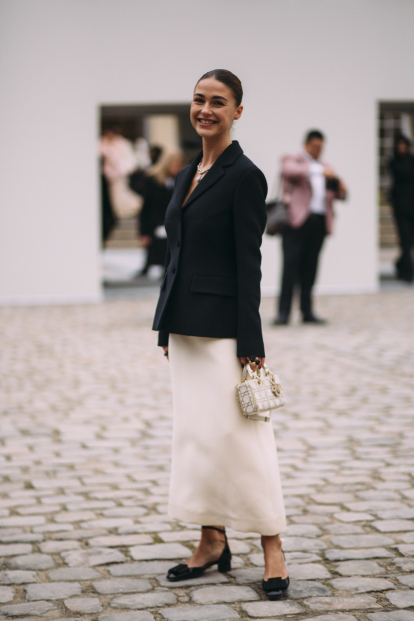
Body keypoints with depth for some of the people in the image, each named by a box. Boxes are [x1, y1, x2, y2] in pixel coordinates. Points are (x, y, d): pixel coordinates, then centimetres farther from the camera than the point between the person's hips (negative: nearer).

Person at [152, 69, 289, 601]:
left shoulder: (244, 175, -10)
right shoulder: (188, 175, 13)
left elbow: (248, 264, -14)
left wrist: (250, 344, -16)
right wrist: (166, 329, 16)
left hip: (222, 327, -8)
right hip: (184, 325, 8)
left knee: (237, 434, -6)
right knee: (194, 432, 11)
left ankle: (272, 550, 3)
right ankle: (212, 542, 20)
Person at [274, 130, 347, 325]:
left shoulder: (325, 168, 25)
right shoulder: (292, 160, 9)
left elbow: (340, 195, 23)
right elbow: (288, 171, -16)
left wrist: (340, 189, -2)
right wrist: (317, 170, -23)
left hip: (319, 222, 5)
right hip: (297, 220, -5)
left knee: (310, 268, 4)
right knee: (291, 264, -11)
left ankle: (307, 312, 8)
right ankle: (283, 312, -13)